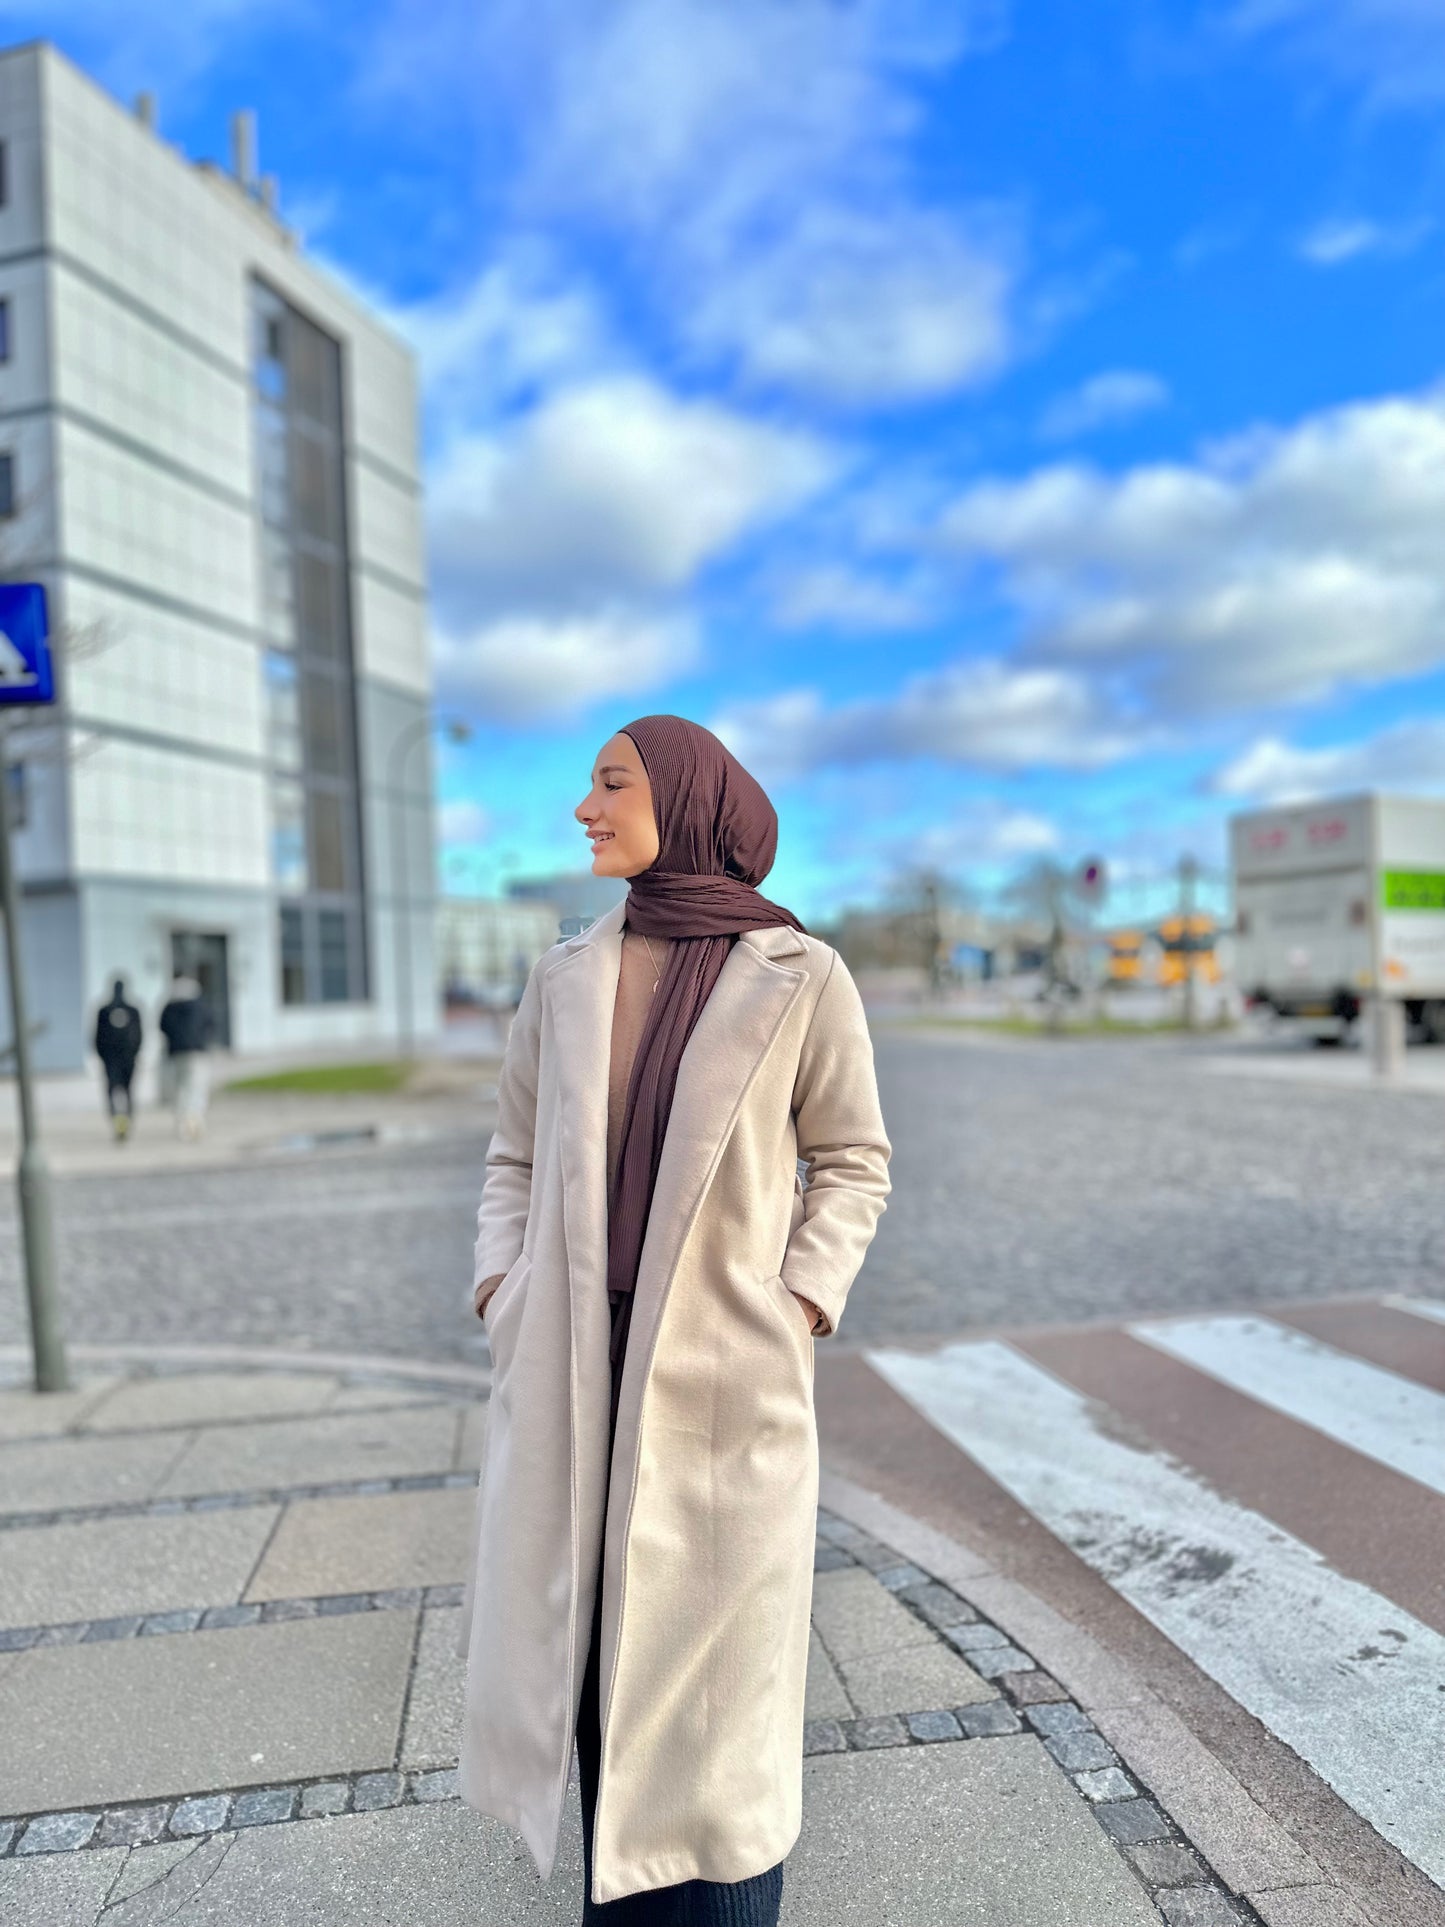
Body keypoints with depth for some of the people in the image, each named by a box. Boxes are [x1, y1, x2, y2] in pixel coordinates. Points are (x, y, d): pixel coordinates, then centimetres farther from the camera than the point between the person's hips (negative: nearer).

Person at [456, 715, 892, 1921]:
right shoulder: (568, 977, 4)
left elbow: (854, 1161, 2)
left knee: (719, 1641, 8)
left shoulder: (802, 977, -6)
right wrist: (503, 1297, 0)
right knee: (593, 1628, 14)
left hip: (723, 1363, -3)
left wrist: (798, 1312, -8)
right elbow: (519, 1155, 13)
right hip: (580, 1361, 4)